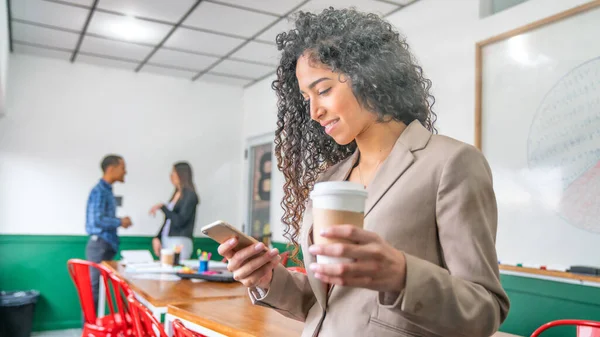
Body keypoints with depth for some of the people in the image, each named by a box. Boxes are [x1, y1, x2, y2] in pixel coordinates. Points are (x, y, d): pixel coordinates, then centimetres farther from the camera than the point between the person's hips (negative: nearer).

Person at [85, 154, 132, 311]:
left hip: (106, 245, 9)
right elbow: (97, 220, -23)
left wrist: (119, 221, 3)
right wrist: (120, 222, -11)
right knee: (94, 287, -4)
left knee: (100, 286, 12)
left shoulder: (107, 190, 15)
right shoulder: (99, 191, -15)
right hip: (99, 245, -9)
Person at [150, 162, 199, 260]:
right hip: (166, 241, 7)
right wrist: (157, 238, 7)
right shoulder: (176, 194, 14)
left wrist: (162, 207, -10)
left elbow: (179, 221, -15)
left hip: (180, 242, -7)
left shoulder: (190, 196, -7)